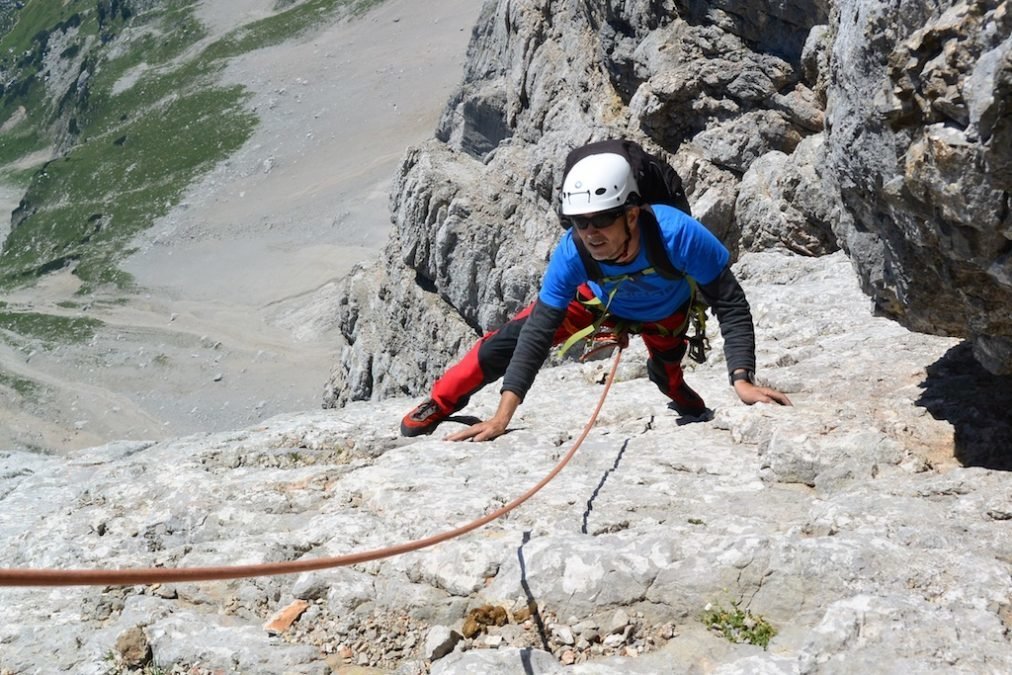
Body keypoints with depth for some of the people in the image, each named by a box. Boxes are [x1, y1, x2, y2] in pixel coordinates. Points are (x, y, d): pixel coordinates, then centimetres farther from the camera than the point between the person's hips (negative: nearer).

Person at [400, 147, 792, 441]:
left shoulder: (676, 233, -46)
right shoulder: (572, 251, -40)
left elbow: (731, 305, -36)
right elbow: (539, 333, -35)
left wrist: (742, 380, -47)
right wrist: (504, 415, -39)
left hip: (665, 313, 0)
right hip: (600, 299, 0)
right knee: (514, 337, -7)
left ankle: (683, 399, 48)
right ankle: (440, 403, 15)